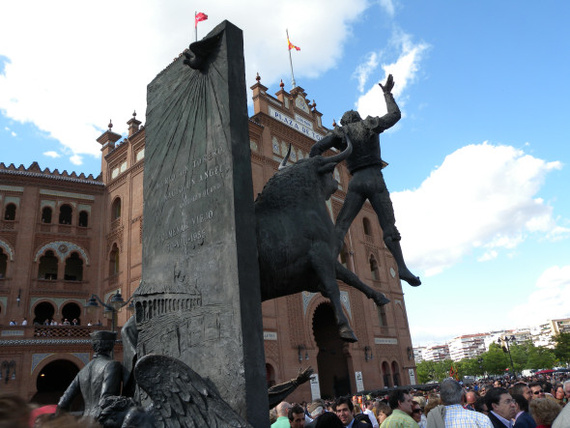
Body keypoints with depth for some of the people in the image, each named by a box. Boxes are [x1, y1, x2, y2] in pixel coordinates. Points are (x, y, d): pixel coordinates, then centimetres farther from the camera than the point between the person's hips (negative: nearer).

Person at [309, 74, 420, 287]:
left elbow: (316, 148, 2)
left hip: (356, 182, 0)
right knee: (388, 227, -2)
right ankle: (401, 267, -15)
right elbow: (395, 115, 30)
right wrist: (387, 93, 41)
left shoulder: (340, 133, 15)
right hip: (375, 180, 0)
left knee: (340, 226, -5)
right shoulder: (371, 125, 15)